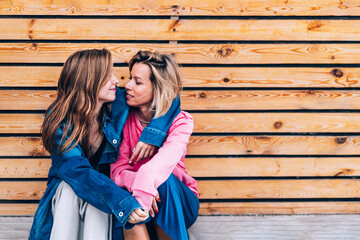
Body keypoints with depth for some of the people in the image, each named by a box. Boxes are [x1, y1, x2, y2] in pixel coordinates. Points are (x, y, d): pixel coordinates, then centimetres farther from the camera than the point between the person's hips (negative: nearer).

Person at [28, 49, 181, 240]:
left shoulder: (117, 105, -10)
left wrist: (152, 135, -21)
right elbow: (78, 172, -30)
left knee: (97, 196, -31)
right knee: (69, 187, -33)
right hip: (64, 194, -1)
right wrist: (123, 203, -43)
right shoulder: (59, 121, -18)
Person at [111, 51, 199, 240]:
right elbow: (118, 167, -13)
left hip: (178, 205, -1)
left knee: (164, 178, -33)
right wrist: (136, 183, -37)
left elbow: (168, 157, -32)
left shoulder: (181, 121, -10)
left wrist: (145, 184, -52)